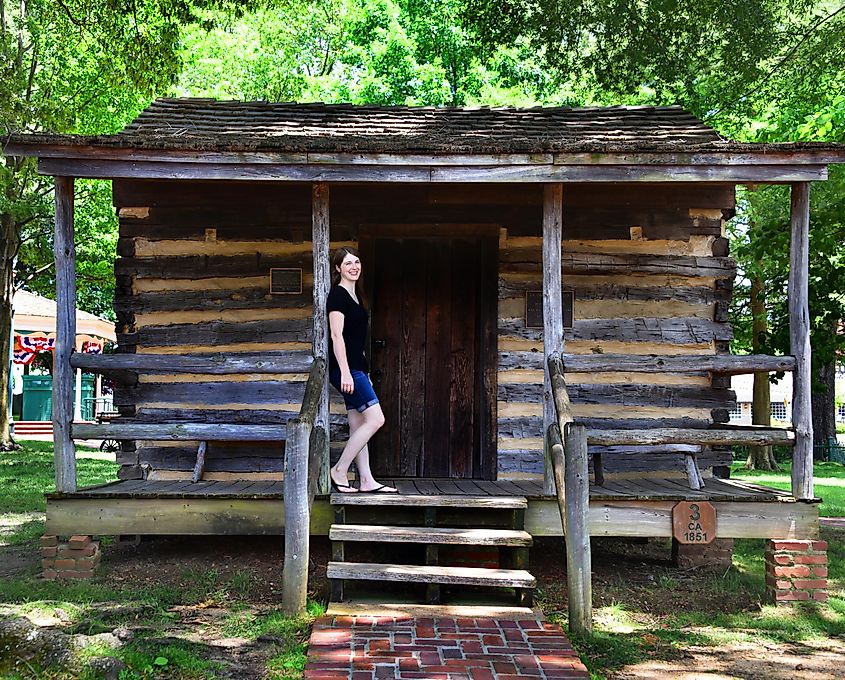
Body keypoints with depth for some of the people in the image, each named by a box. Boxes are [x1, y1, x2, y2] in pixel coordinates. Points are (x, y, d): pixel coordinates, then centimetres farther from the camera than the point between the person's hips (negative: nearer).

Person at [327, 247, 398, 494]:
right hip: (345, 367, -10)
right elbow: (336, 336, -17)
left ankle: (366, 480, 10)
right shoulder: (338, 295, -10)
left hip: (356, 367, 10)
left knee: (359, 425, 8)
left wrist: (364, 372, 22)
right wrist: (345, 372, -23)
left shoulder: (354, 295, 18)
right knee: (375, 419, -12)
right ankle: (339, 470, -6)